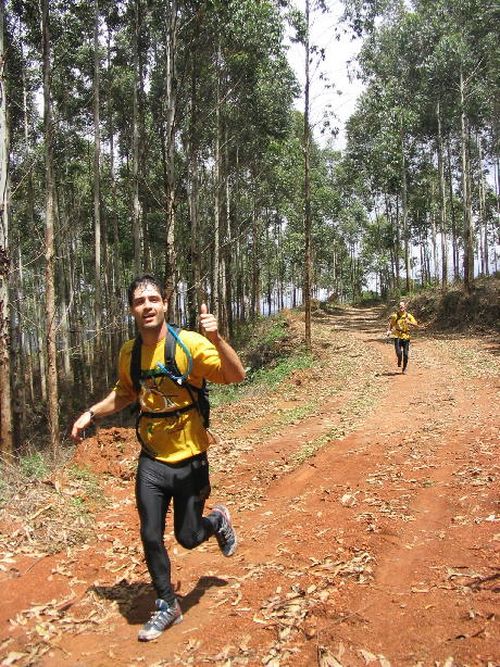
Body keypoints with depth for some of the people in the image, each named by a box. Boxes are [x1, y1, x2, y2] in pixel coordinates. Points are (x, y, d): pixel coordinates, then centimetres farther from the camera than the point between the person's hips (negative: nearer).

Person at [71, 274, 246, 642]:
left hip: (189, 461, -3)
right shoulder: (129, 352, -1)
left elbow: (236, 375, -23)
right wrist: (91, 414, 9)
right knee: (151, 538, 6)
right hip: (151, 461, 4)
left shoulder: (190, 343, -17)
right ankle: (167, 606, 30)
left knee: (188, 538, 10)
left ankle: (219, 521, 45)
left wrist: (216, 339, -37)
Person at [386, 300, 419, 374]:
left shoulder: (409, 316, -1)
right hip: (397, 336, -1)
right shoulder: (395, 316, -2)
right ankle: (399, 361, 21)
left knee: (405, 354, 2)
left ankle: (404, 369, 22)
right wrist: (389, 330, -8)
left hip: (406, 336, 1)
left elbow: (416, 324, -5)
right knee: (398, 352, -15)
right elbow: (390, 323, 10)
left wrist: (409, 322, -23)